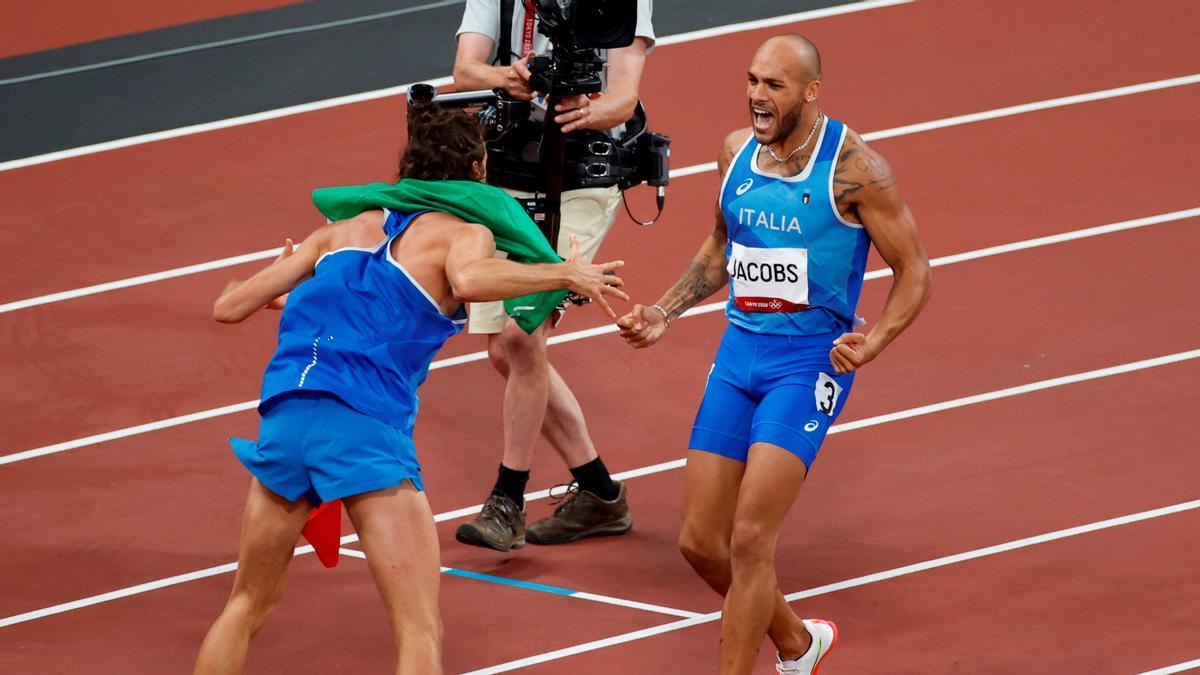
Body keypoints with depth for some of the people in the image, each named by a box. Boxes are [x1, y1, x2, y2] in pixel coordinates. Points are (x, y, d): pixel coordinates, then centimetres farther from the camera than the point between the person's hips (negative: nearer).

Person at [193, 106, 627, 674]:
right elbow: (467, 279, -17)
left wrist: (281, 284, 44)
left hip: (284, 414, 5)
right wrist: (566, 274, -4)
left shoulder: (343, 231, 23)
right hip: (366, 423, -5)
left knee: (248, 606, 22)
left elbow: (229, 307, 22)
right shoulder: (464, 232, 9)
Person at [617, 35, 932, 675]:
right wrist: (663, 313, 11)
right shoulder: (737, 150, 5)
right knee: (700, 542, 6)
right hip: (740, 351, 6)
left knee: (749, 537, -17)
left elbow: (913, 272, -7)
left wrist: (872, 342, -23)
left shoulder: (852, 165, -13)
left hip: (812, 357, -6)